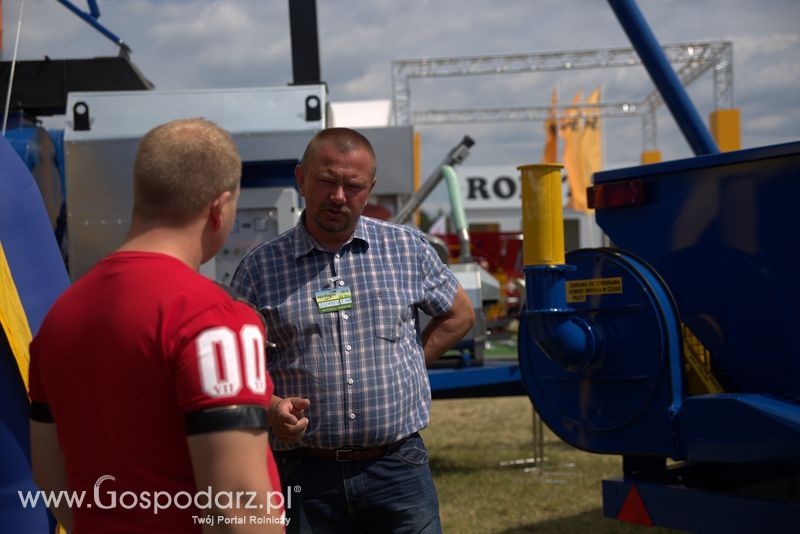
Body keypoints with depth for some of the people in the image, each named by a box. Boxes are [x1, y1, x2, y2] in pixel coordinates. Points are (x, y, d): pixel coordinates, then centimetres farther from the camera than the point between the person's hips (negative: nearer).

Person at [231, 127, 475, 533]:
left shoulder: (408, 248, 5)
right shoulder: (260, 268, 0)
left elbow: (459, 315, 18)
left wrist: (402, 366, 8)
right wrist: (271, 406, -17)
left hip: (398, 465, 1)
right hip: (307, 473, -1)